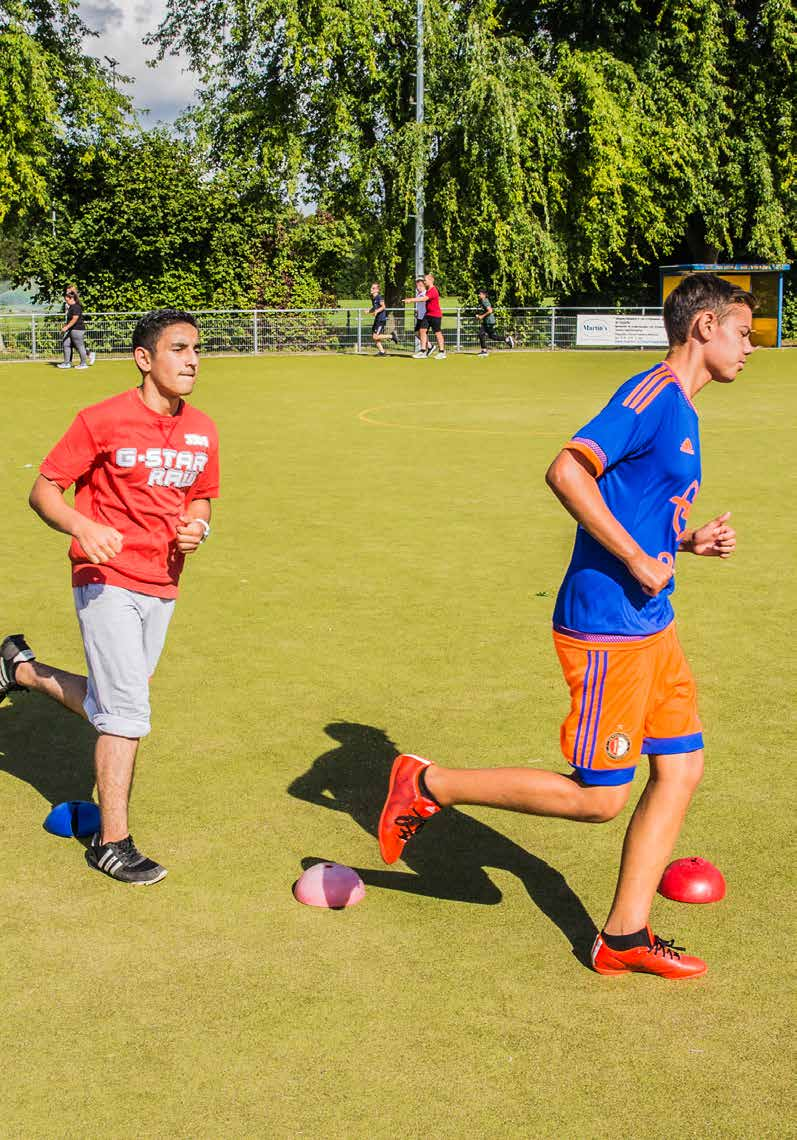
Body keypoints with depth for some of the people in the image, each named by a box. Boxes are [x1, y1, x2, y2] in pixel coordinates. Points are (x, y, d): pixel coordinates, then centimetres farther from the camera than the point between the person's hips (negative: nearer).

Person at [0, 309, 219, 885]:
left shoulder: (203, 431, 5)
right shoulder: (104, 421, -13)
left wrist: (197, 526, -3)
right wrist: (82, 527, -29)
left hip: (162, 587, 7)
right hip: (107, 581, -6)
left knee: (114, 703, 17)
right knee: (126, 710, -8)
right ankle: (113, 843, 4)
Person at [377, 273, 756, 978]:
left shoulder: (681, 412, 16)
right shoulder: (653, 393, -15)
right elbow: (568, 471, -26)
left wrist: (689, 542, 8)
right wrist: (638, 560, -22)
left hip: (652, 624, 10)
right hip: (608, 627, -10)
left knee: (681, 768, 9)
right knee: (597, 798, -3)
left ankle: (625, 937, 17)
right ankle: (430, 786, 9)